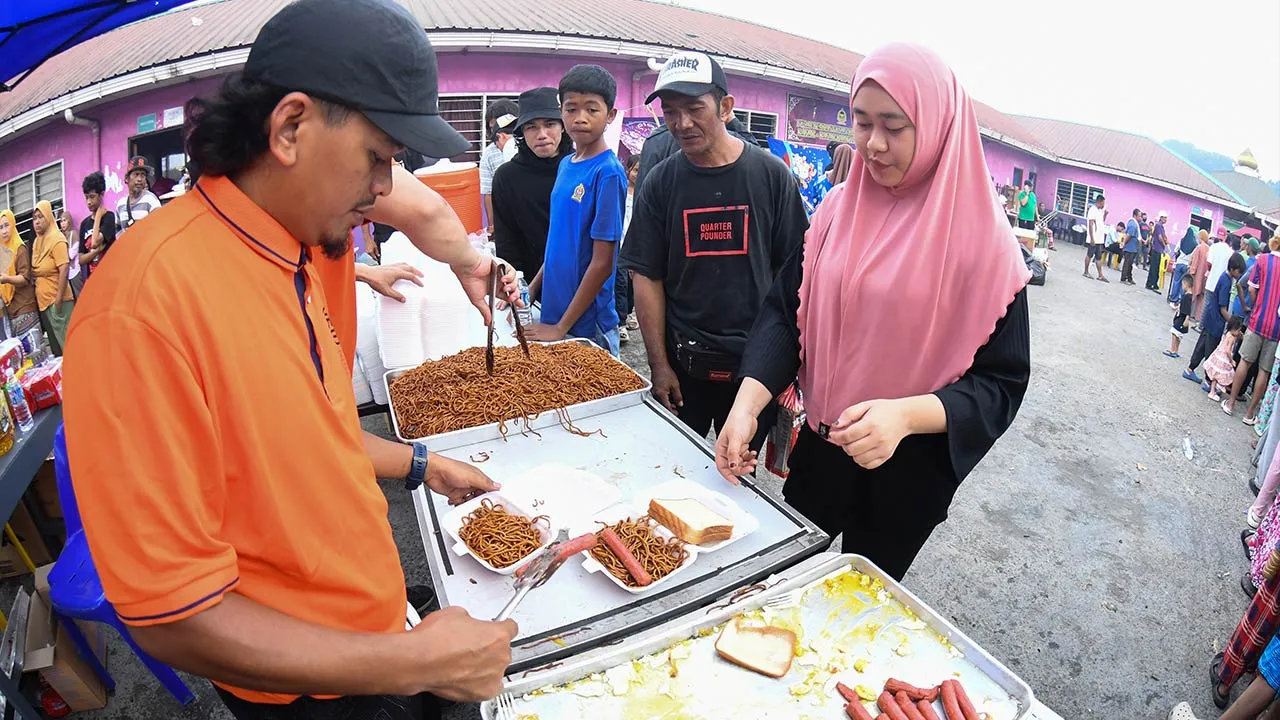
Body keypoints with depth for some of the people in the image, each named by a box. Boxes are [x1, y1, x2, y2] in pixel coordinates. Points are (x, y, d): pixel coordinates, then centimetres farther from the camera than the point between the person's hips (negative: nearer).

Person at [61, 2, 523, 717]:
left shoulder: (304, 245, -3)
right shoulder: (144, 303, -30)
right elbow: (173, 622, -26)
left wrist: (420, 465, 10)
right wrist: (414, 661, -24)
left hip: (378, 620, 7)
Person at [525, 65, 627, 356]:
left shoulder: (608, 172, -16)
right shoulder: (566, 165, 7)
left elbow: (603, 262, -18)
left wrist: (562, 328, -15)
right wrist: (531, 290, 8)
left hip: (587, 326, -7)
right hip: (553, 310, 7)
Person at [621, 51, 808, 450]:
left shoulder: (771, 174, -4)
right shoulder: (661, 182, -2)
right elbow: (648, 278, -1)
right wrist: (659, 365, -5)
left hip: (755, 361, 0)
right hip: (682, 362, 1)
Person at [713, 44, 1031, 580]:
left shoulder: (980, 234, -15)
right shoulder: (838, 209, -3)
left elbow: (1001, 381, -15)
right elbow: (786, 308, -5)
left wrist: (905, 414, -32)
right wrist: (747, 401, -21)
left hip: (911, 469, -3)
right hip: (820, 447, 4)